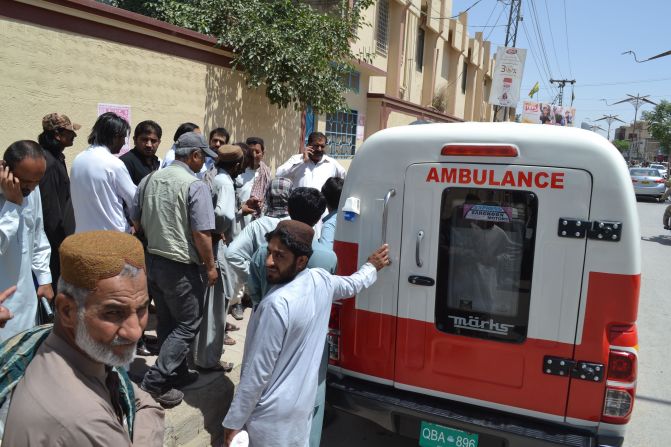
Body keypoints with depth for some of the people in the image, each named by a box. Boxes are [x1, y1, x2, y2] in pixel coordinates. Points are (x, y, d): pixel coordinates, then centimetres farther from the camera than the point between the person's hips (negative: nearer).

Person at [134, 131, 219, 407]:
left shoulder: (149, 180, 5)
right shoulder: (195, 186, -16)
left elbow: (136, 223, 12)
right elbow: (201, 234, -19)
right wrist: (210, 265, -7)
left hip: (152, 260, 8)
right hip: (181, 266, -8)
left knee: (166, 322, 18)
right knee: (188, 324, 5)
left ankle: (176, 373, 31)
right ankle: (155, 381, 3)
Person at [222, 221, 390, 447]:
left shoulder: (277, 304, -30)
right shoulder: (322, 280, -7)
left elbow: (257, 373, -24)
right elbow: (354, 283, 16)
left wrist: (233, 421, -12)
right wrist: (372, 266, 37)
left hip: (273, 413, -7)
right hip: (302, 402, 7)